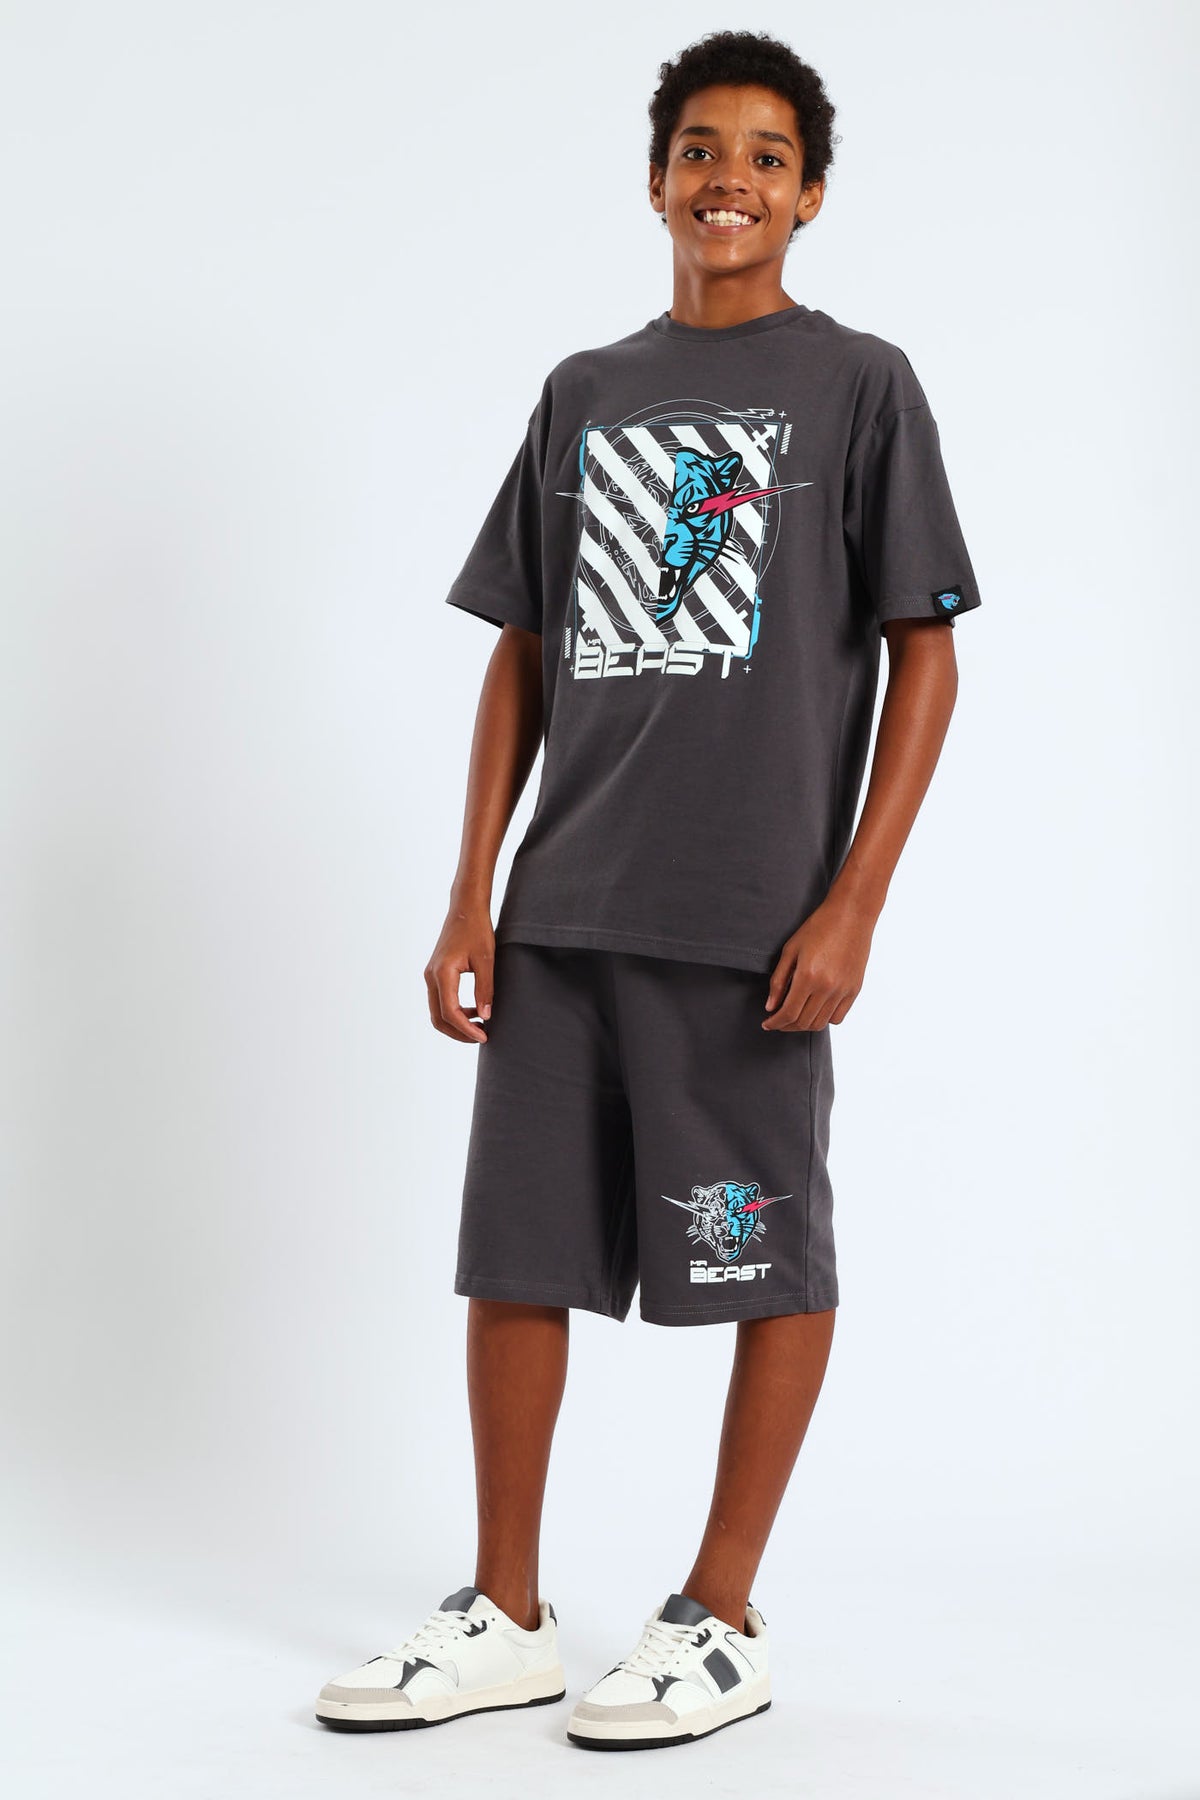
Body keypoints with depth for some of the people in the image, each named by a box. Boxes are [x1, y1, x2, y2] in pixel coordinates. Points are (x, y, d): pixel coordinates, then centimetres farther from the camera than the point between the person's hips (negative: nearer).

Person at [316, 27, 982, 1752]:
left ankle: (723, 1617, 16)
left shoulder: (858, 384, 2)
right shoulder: (583, 392, 14)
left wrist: (852, 900, -11)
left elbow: (925, 655, -3)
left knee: (769, 1255, 3)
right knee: (513, 1249, 7)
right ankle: (505, 1616, 19)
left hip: (748, 916, -4)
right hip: (563, 907, 5)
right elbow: (521, 656, 14)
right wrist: (471, 895, 7)